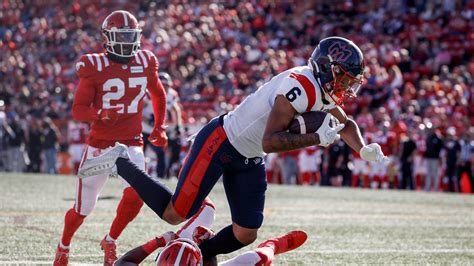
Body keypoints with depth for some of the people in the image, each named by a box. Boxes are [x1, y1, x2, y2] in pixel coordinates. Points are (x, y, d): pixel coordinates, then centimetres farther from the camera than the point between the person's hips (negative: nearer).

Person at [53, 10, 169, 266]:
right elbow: (78, 109, -11)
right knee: (83, 208, 5)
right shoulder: (95, 67, -11)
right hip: (100, 143, -2)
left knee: (136, 194, -22)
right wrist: (100, 113, -30)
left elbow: (158, 94, 21)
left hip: (132, 142, 2)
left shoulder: (145, 63, 1)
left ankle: (110, 242, 5)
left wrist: (159, 127, 16)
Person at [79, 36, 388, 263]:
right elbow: (270, 141, -33)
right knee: (175, 214, -5)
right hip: (220, 144, -9)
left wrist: (363, 148, 3)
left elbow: (346, 123, 21)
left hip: (249, 161, 9)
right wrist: (317, 138, -33)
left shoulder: (325, 88, 1)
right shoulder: (299, 87, -28)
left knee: (245, 235, 5)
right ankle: (119, 163, 10)